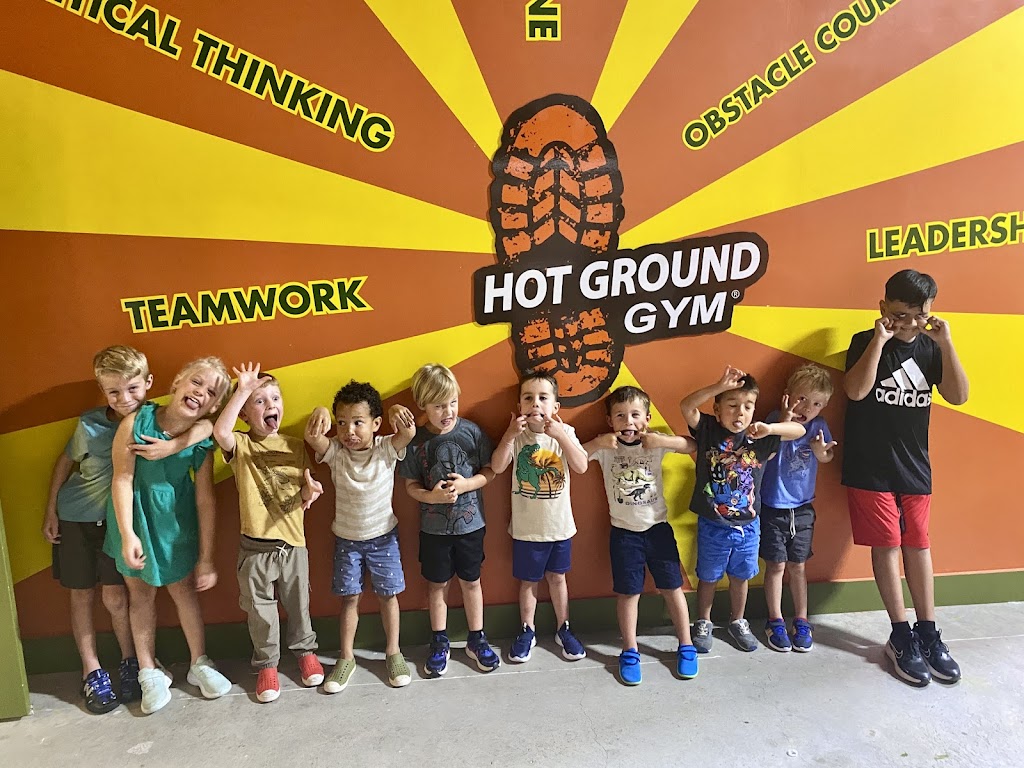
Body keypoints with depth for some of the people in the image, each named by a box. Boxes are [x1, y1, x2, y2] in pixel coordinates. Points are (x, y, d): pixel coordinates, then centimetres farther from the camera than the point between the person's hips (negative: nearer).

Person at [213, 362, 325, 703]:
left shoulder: (295, 446, 3)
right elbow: (220, 432, -31)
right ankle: (267, 663, 32)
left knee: (298, 604, 17)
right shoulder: (242, 445, -7)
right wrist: (243, 390, -31)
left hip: (293, 542, 2)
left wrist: (308, 493, -15)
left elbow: (304, 492, 8)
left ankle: (305, 650, 40)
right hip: (255, 547, -2)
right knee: (260, 611, 12)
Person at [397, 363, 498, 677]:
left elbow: (490, 471, -4)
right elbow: (411, 484, -3)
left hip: (470, 523, 0)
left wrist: (466, 484, -20)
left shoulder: (471, 432, -10)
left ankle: (477, 638, 34)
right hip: (433, 527, 0)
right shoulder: (416, 441, -10)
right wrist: (431, 496, -22)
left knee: (471, 581, 15)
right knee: (437, 584, 14)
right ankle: (440, 643, 32)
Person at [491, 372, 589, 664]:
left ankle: (563, 629, 36)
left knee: (557, 577, 17)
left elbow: (581, 466, -21)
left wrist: (560, 435, -30)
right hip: (526, 527, -1)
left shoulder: (564, 432, -8)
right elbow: (497, 467, -20)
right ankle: (527, 631, 33)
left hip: (559, 524, 1)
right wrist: (509, 435, -30)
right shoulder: (516, 435, -9)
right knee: (528, 580, 14)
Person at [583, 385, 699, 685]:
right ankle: (630, 651, 23)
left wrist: (662, 440, -25)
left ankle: (686, 646, 28)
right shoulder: (605, 447, -7)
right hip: (624, 532, -1)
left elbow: (693, 445, -11)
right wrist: (597, 442, -26)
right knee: (627, 592, 7)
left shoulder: (655, 443, -5)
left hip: (658, 527, 1)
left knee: (672, 587, 10)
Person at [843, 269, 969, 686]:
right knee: (887, 545, 2)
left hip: (914, 466, 4)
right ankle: (901, 637, 13)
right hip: (871, 468, -4)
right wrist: (879, 340, -24)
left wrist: (946, 343, -14)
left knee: (918, 544, 11)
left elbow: (959, 396, -7)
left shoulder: (929, 347, 3)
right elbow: (856, 390, -23)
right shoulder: (866, 342, -7)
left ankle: (928, 633, 22)